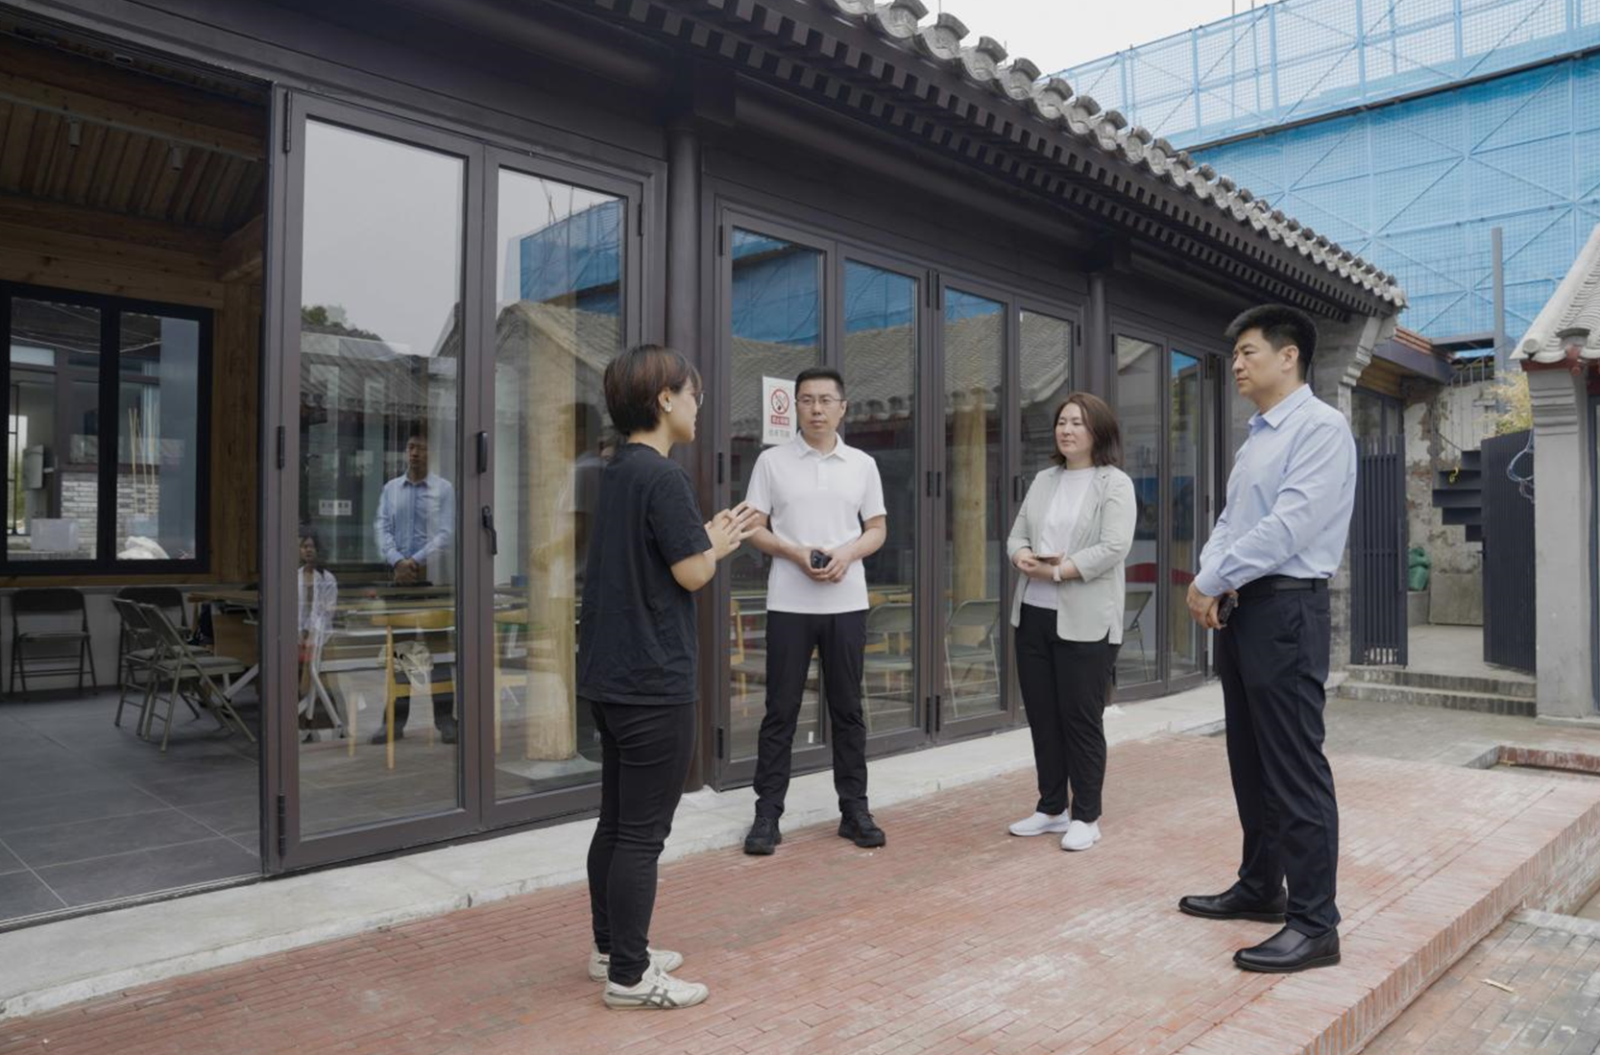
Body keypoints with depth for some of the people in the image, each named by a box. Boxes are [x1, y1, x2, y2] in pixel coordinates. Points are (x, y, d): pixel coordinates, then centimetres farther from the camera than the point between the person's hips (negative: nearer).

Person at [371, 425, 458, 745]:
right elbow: (382, 528, 2)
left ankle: (445, 719, 5)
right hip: (398, 577, 3)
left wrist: (416, 561, -16)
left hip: (433, 578, -3)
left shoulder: (443, 489, 1)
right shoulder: (391, 489, 10)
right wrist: (398, 561, -15)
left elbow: (446, 533, -6)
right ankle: (396, 719, 12)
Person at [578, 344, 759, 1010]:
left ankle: (611, 948, 31)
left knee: (616, 822, 18)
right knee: (642, 833, 1)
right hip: (653, 681, -9)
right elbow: (692, 573, -16)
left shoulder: (617, 473, 12)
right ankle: (629, 977, 12)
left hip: (609, 676, 9)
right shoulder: (663, 476, -17)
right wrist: (718, 545, 3)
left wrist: (712, 538, 11)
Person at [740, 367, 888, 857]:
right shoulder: (772, 461, 1)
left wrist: (848, 553, -11)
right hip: (789, 604, -2)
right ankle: (767, 814, 12)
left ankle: (854, 810, 19)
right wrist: (796, 553, -16)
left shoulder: (863, 464, 7)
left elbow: (877, 529, 9)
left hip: (847, 603, 2)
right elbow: (753, 527, 0)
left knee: (847, 708, 9)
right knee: (780, 710, 3)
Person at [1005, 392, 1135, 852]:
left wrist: (1057, 571, -17)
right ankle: (1051, 808, 24)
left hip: (1085, 621, -6)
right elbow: (1017, 535, 12)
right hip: (1033, 615, 6)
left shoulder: (1115, 483, -4)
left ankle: (1085, 816, 15)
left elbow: (1113, 549, -15)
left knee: (1081, 719, 1)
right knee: (1042, 717, 11)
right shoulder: (1043, 481, 15)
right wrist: (1024, 557, -11)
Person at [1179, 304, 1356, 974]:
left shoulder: (1321, 428, -10)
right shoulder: (1255, 439, 18)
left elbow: (1291, 524, -20)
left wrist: (1215, 581, -14)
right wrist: (1206, 577, -5)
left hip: (1286, 609, -9)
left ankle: (1314, 924, 3)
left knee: (1295, 769, -5)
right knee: (1250, 761, 16)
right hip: (1238, 609, 9)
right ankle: (1260, 887, 30)